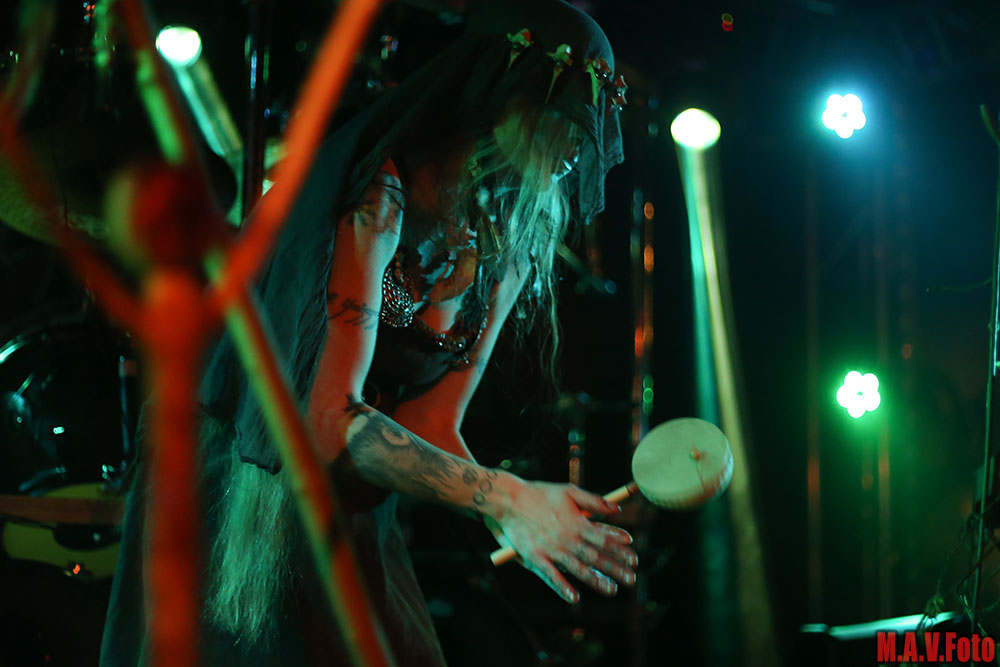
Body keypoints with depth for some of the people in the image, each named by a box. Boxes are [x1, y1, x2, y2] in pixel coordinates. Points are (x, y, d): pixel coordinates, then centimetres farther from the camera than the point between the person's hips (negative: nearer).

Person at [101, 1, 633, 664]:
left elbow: (431, 427, -5)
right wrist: (505, 497, -30)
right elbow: (328, 417, -29)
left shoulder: (508, 257, 1)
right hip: (246, 503, -7)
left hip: (348, 508, 7)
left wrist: (512, 517, -23)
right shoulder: (385, 193, -23)